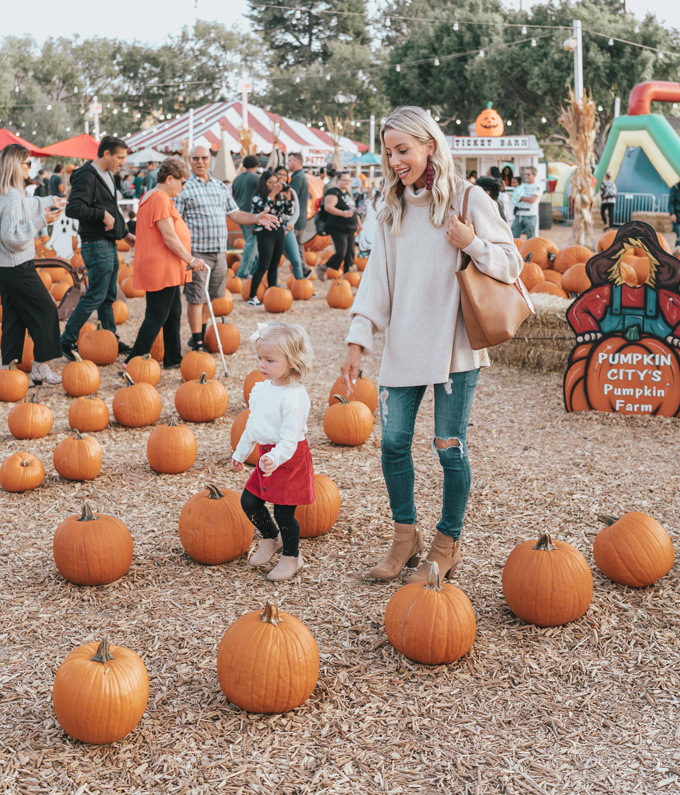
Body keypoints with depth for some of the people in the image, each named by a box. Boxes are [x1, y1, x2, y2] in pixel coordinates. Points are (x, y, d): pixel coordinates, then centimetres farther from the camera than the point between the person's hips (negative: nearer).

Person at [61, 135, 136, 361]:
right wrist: (102, 214, -23)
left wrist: (125, 233, 23)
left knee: (109, 296, 14)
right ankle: (67, 341, -1)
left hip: (108, 244, 10)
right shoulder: (87, 176, -15)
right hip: (96, 244, -10)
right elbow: (73, 208, -26)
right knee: (96, 296, -8)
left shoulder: (106, 176, 16)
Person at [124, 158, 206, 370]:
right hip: (161, 269, -11)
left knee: (173, 313, 16)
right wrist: (191, 260, -17)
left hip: (165, 269, 11)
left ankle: (173, 359, 23)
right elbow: (169, 237, -21)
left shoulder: (151, 196, 18)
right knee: (157, 316, -7)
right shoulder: (161, 199, -16)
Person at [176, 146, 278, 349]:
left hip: (219, 252, 6)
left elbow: (234, 214, 18)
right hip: (197, 252, -6)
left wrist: (256, 218, 0)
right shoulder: (184, 188, -4)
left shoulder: (220, 187, 14)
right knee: (196, 297, -2)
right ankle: (197, 341, 6)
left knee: (209, 295, 15)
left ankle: (203, 333, 30)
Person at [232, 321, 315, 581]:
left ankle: (291, 557, 23)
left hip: (289, 458, -8)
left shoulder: (294, 396, -23)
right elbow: (253, 424, 18)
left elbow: (290, 437, -28)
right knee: (249, 501, 11)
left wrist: (275, 459, -43)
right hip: (267, 454, 8)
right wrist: (241, 452, 25)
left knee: (283, 511, 1)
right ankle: (271, 538, 37)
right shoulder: (264, 388, 5)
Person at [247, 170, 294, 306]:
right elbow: (264, 210, -23)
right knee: (263, 267, -13)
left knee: (274, 266, 10)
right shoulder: (257, 198, -5)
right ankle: (252, 297, -11)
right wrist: (272, 194, -20)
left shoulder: (280, 196, 11)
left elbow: (289, 213, 7)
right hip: (265, 233, -6)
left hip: (280, 232, 6)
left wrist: (288, 198, -6)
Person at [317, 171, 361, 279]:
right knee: (340, 253, -15)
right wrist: (342, 213, -35)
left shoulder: (348, 193, 18)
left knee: (350, 253, 6)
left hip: (350, 230, 9)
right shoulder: (334, 192, -9)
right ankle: (322, 269, 3)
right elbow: (328, 207, -25)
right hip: (338, 229, -9)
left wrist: (358, 222, 28)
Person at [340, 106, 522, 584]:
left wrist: (472, 243, -20)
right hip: (403, 346, 5)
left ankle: (447, 545, 21)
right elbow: (377, 278, 8)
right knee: (393, 443, 7)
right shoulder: (393, 209, 10)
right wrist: (358, 341, 0)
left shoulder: (469, 200, -4)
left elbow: (512, 264, -1)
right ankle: (406, 538, 25)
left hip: (454, 346, -5)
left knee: (449, 447, 4)